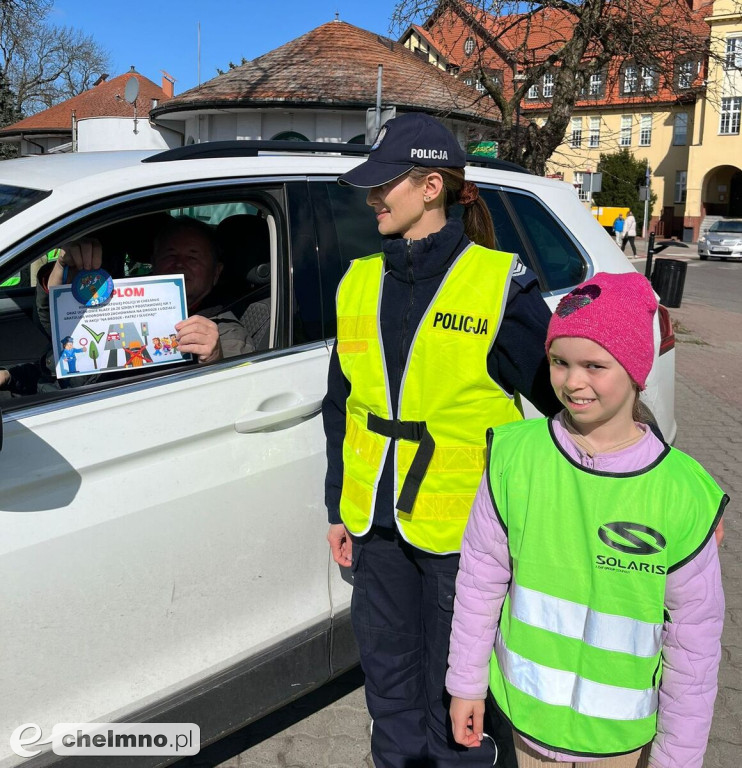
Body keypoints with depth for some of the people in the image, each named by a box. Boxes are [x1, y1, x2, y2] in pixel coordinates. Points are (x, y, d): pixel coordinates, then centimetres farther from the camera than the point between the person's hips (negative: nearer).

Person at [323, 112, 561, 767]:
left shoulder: (500, 284, -12)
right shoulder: (360, 283, 4)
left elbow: (562, 395, -9)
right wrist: (339, 507, 13)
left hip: (462, 527, -5)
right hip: (376, 523, 5)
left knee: (452, 692, 12)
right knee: (389, 680, 22)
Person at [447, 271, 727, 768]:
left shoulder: (683, 494, -19)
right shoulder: (515, 455, -15)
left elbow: (695, 640, -10)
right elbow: (481, 578, -5)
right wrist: (467, 683, 2)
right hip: (527, 709, 1)